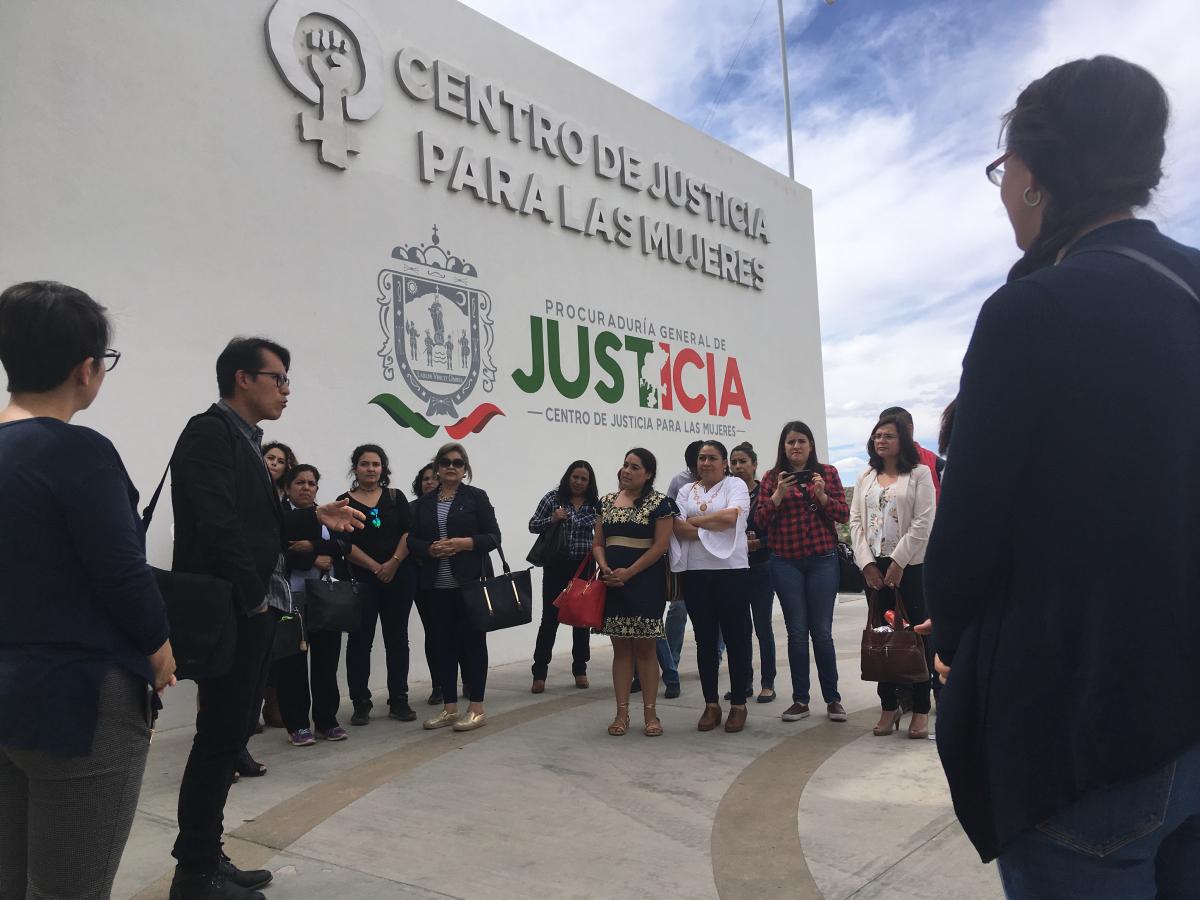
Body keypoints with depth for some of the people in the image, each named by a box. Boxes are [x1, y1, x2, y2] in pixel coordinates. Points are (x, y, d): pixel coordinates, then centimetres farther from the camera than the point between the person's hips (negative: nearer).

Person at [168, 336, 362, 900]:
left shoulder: (243, 439, 17)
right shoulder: (211, 432, -12)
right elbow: (218, 522, -23)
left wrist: (316, 519, 5)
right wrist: (252, 595, -18)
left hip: (250, 611, 10)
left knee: (230, 733, 14)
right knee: (221, 735, -2)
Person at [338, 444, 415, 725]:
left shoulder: (396, 497, 9)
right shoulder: (345, 502, 4)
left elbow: (409, 533, 1)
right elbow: (345, 544, -5)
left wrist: (393, 563, -14)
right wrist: (376, 568, -12)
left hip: (398, 577, 2)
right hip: (361, 580, -2)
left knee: (397, 639, 5)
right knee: (360, 641, 1)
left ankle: (399, 701, 13)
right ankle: (361, 704, 10)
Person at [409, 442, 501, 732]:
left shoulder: (476, 497, 0)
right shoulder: (425, 501, 11)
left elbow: (493, 537, -3)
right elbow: (412, 540, 9)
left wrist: (465, 543, -18)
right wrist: (431, 549, -11)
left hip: (469, 581, -3)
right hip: (436, 585, 4)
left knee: (472, 640, 2)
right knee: (445, 642, 8)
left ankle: (476, 708, 10)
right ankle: (449, 708, 18)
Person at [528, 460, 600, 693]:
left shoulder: (596, 504, 3)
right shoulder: (553, 498, -1)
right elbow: (533, 525, 2)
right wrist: (552, 519, -15)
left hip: (584, 567, 2)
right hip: (556, 567, -2)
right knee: (550, 618, -1)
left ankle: (580, 670, 22)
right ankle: (539, 673, 6)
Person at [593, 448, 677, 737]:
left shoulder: (660, 503, -3)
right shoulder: (607, 501, 11)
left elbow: (661, 545, -9)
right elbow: (598, 543, 12)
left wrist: (628, 572, -16)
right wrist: (605, 569, -7)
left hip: (645, 581, -4)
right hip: (612, 582, 4)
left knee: (645, 647, 1)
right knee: (620, 647, 7)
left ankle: (650, 713, 10)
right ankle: (622, 713, 13)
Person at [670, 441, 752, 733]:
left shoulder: (735, 484, 5)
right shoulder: (686, 491, 14)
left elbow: (731, 515, -14)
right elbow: (677, 527, -1)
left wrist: (694, 521, -5)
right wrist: (712, 529, -13)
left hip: (731, 570, -3)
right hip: (695, 572, 3)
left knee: (736, 638, 2)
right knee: (705, 639, 8)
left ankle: (738, 705, 13)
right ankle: (711, 705, 18)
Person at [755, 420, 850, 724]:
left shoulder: (827, 473, 6)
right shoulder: (772, 478, 6)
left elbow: (843, 514, 2)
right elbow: (760, 519, 0)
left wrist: (822, 495, -14)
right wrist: (778, 494, -14)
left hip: (823, 560, -1)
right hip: (785, 563, 1)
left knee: (822, 632, 1)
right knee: (796, 632, 5)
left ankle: (832, 699, 13)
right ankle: (800, 700, 14)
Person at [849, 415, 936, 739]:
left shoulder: (919, 474, 1)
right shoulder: (865, 478, 14)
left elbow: (923, 523, -7)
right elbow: (855, 522, 9)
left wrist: (898, 562, -12)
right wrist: (867, 563, -3)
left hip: (911, 564, -4)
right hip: (873, 567, 4)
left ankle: (920, 709, 8)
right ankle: (889, 706, 14)